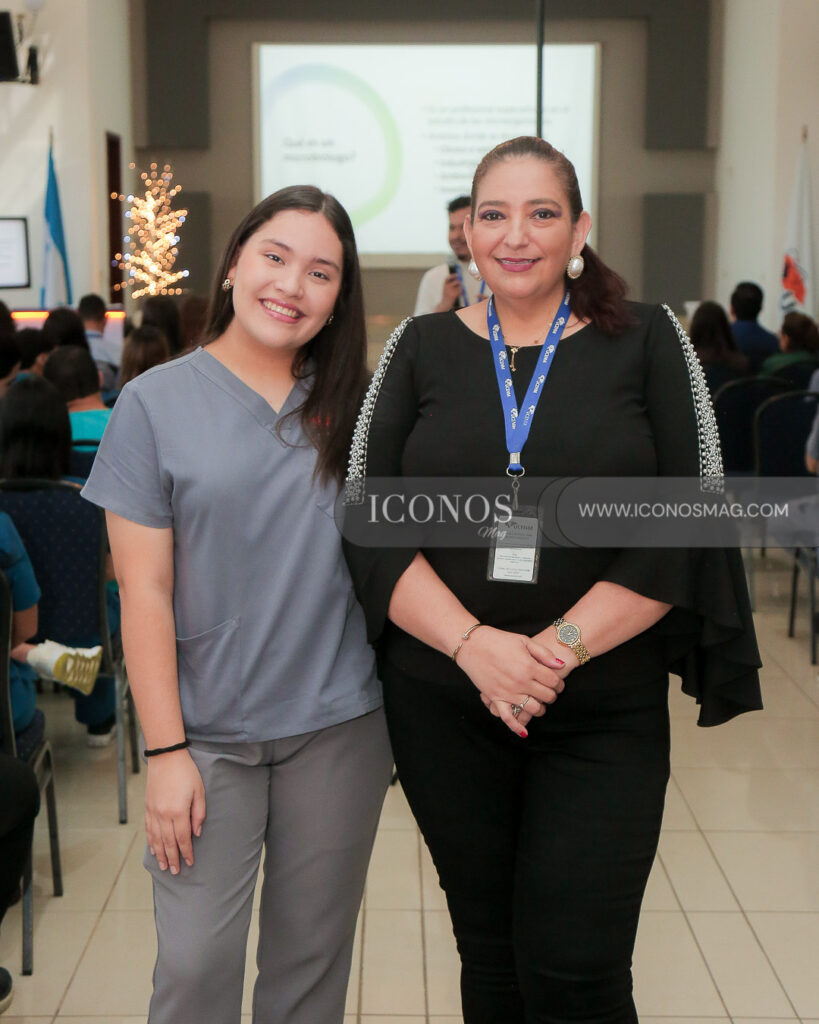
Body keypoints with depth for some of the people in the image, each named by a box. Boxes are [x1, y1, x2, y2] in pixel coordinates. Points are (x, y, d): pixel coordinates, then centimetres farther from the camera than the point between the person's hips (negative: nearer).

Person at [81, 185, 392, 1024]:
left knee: (312, 954, 13)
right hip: (209, 732, -2)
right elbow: (144, 589, -6)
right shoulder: (156, 402, -3)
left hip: (339, 725, 3)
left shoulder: (354, 406, 5)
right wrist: (165, 750, -8)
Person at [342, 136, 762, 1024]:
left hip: (605, 711, -2)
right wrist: (475, 643, -16)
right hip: (441, 707, 2)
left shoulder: (646, 341, 1)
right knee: (488, 952, 15)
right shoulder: (422, 347, 5)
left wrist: (560, 647, -16)